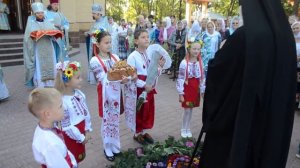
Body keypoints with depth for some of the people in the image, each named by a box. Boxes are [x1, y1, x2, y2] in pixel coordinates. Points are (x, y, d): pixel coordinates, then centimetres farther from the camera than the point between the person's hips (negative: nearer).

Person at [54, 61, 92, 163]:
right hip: (72, 133, -6)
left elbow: (86, 112, 2)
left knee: (79, 156, 23)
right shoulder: (62, 101, -28)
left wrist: (87, 130, 1)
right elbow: (67, 126, -22)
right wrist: (81, 138, -13)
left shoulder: (79, 93, -7)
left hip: (82, 128, 6)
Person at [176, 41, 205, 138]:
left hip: (196, 89, 4)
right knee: (187, 110, 4)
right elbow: (180, 79, -14)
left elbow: (202, 78, 6)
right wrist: (180, 93, -13)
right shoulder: (184, 63, -15)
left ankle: (188, 129, 30)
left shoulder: (200, 62, 0)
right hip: (187, 89, -4)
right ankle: (183, 129, 24)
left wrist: (203, 91, 7)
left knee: (191, 110, 13)